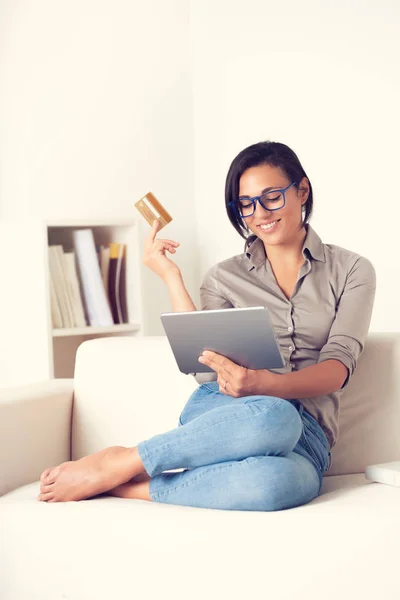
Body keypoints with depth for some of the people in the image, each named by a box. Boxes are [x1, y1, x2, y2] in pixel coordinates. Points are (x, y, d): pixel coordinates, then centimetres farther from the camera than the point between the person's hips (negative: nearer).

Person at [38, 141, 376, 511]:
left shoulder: (352, 271, 12)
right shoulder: (225, 277, 17)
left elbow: (339, 364, -3)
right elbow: (203, 364, 2)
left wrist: (264, 384, -22)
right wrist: (171, 276, 3)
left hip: (307, 436, 0)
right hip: (220, 413, 1)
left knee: (281, 481, -42)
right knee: (272, 416, -41)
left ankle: (133, 487, -27)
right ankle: (117, 465, -28)